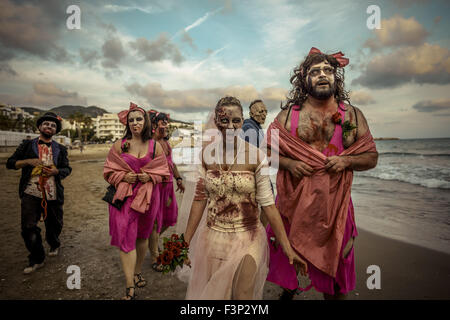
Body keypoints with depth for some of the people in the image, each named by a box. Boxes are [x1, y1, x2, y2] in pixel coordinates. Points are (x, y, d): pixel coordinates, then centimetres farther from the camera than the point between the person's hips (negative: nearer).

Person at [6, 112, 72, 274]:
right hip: (31, 193, -1)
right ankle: (37, 259, 13)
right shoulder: (27, 145, 7)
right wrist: (29, 161, -10)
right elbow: (10, 163, 7)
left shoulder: (60, 149, 10)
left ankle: (54, 245, 42)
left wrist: (56, 171, -8)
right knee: (28, 226, -5)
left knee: (55, 224, 11)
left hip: (53, 194, 1)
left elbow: (67, 168, 13)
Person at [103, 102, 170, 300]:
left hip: (147, 196, 2)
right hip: (124, 196, -1)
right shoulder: (119, 145, 0)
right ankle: (130, 288, 3)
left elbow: (163, 171, 7)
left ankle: (137, 272, 37)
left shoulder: (155, 146, 2)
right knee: (126, 239, -5)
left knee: (142, 236, 15)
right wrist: (124, 177, -13)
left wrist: (150, 177, -11)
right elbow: (109, 171, 5)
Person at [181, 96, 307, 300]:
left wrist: (288, 248, -10)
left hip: (247, 239, -2)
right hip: (213, 238, 3)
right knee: (210, 292, 17)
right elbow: (200, 199, -1)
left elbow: (267, 203, -9)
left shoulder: (256, 156, -11)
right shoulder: (206, 154, -4)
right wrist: (186, 242, 1)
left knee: (243, 293, 10)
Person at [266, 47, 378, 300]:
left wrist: (346, 161, -12)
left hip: (333, 202, 1)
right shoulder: (288, 115, 1)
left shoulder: (353, 116, 3)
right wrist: (289, 163, -13)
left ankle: (332, 293, 39)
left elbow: (371, 157, 8)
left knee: (333, 261, 12)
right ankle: (288, 289, 45)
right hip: (293, 199, 0)